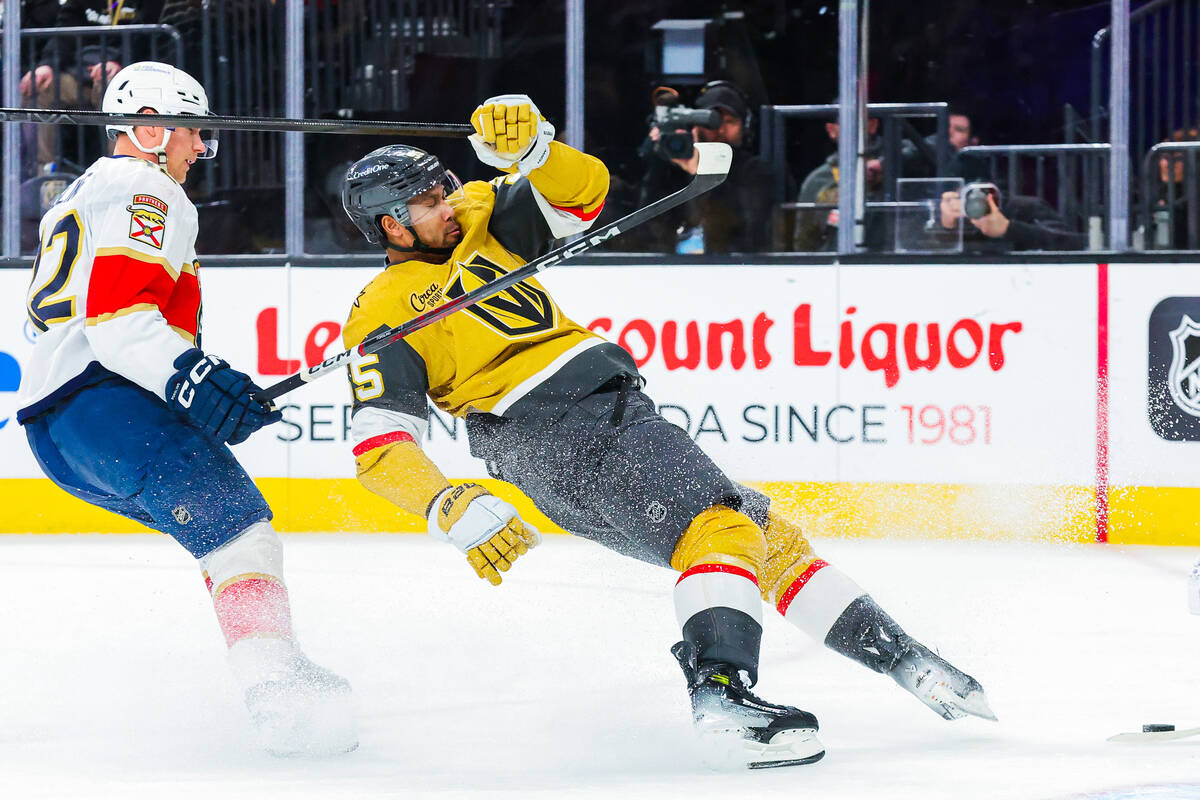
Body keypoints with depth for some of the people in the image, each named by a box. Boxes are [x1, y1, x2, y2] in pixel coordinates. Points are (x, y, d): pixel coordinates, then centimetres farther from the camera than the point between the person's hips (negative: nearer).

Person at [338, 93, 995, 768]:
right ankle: (721, 691, -44)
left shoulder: (479, 215, 14)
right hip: (545, 435, -8)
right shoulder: (385, 313, -5)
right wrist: (452, 511, -29)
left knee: (768, 534, 10)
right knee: (717, 525, -28)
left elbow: (586, 187, 7)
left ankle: (899, 655, 17)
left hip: (618, 404, 8)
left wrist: (529, 146, -13)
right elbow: (378, 445, -14)